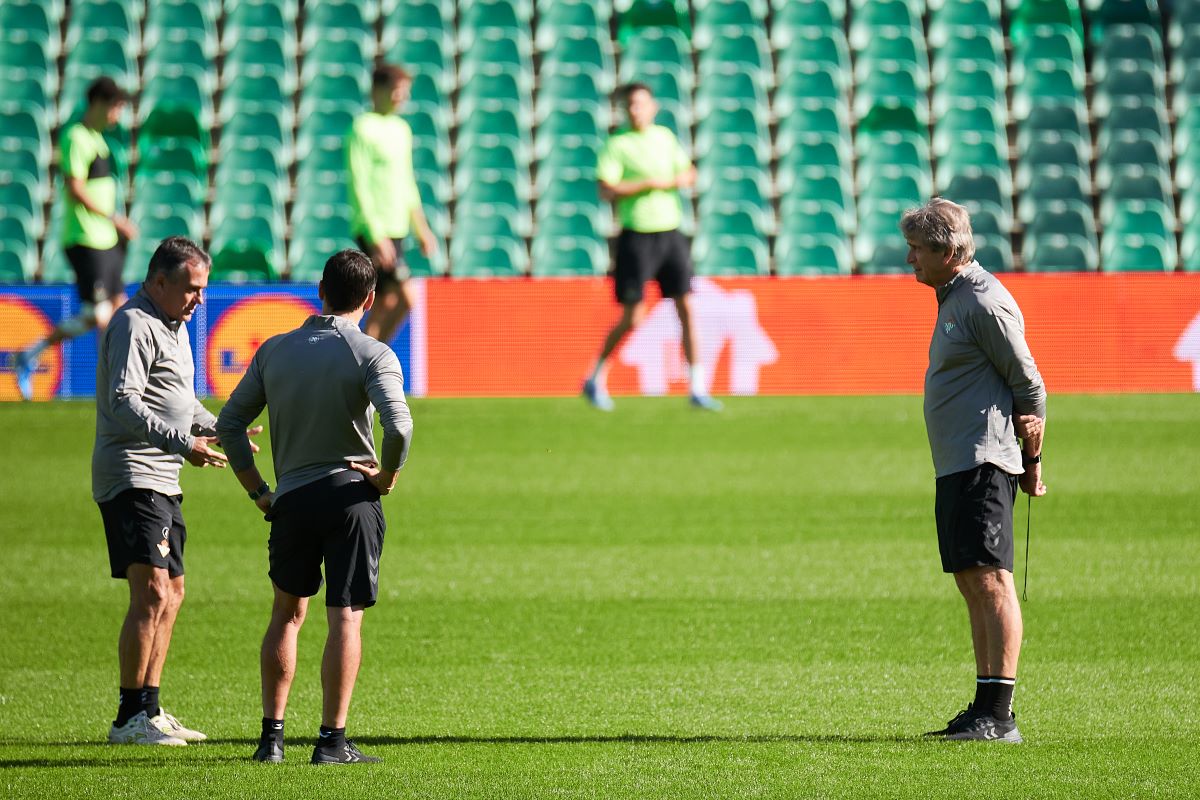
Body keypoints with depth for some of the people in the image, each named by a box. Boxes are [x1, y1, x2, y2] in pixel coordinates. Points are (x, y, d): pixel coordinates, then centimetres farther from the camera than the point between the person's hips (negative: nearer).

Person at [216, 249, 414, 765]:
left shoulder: (274, 350, 7)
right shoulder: (371, 355, -7)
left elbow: (229, 423, 7)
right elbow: (398, 426, -22)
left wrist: (257, 490, 11)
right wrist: (387, 475, -5)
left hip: (290, 501, 4)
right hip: (351, 495, -4)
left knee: (287, 614, 17)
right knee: (346, 619, 0)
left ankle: (272, 735, 15)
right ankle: (332, 740, -3)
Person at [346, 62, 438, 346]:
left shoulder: (401, 129, 16)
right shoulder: (364, 128, -9)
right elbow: (359, 184, -14)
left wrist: (422, 229, 22)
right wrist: (375, 235, -20)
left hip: (395, 230, 9)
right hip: (374, 230, -9)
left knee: (385, 303, 8)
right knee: (405, 298, -16)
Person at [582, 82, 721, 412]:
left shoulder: (665, 137, 10)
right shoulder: (617, 144, -7)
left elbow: (689, 174, 20)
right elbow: (606, 190, -17)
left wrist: (682, 179, -3)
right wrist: (648, 183, -19)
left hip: (670, 233, 5)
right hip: (637, 237, -5)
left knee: (687, 309, -2)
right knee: (632, 319, -4)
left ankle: (697, 389, 2)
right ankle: (596, 380, 15)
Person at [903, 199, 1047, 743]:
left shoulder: (986, 304, -13)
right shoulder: (954, 298, 18)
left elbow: (1029, 385, -12)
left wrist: (1031, 463, -7)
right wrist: (1025, 459, 18)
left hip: (983, 463, -11)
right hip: (955, 467, 11)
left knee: (989, 580, -13)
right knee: (971, 582, 12)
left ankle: (999, 715, -16)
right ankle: (985, 709, 16)